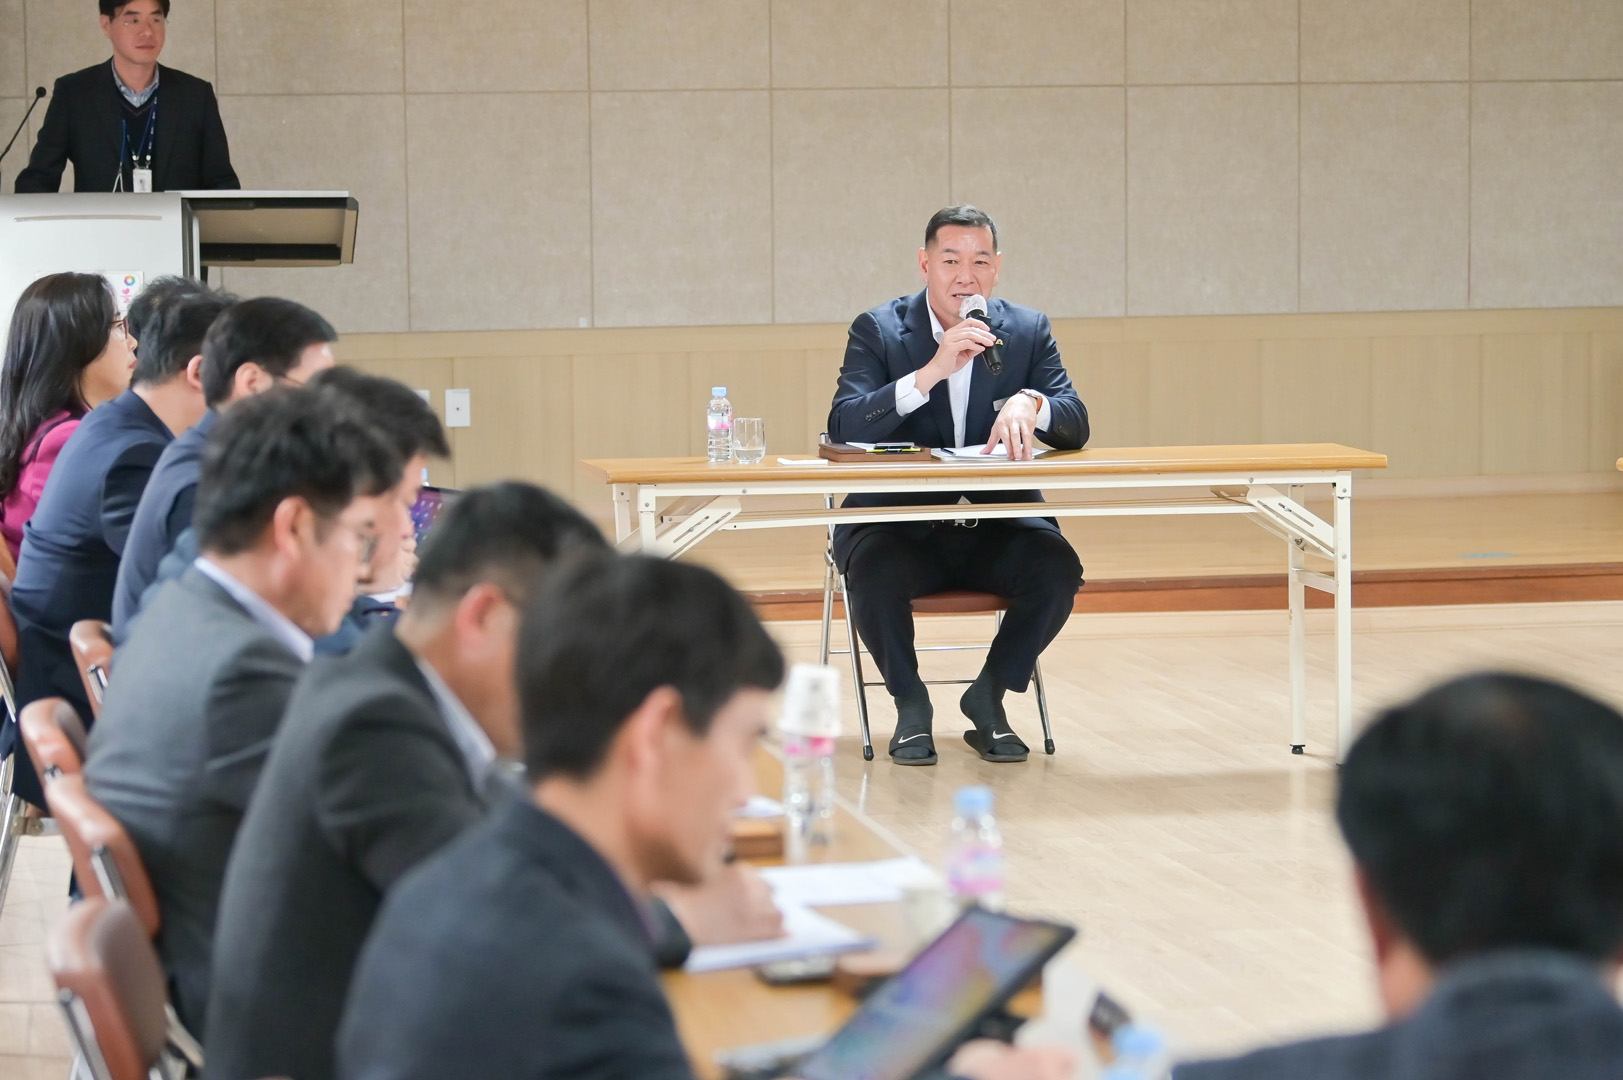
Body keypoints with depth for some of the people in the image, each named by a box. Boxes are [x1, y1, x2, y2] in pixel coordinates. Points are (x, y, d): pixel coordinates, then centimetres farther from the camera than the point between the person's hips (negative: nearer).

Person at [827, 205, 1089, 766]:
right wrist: (931, 373, -26)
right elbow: (843, 429, -15)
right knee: (875, 570, -35)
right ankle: (911, 704, -8)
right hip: (900, 523, -2)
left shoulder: (1028, 330, 7)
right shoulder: (877, 330, -1)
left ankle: (988, 697, -4)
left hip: (998, 525, 2)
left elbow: (1076, 425, -2)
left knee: (1058, 568, -28)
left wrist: (1030, 403, -26)